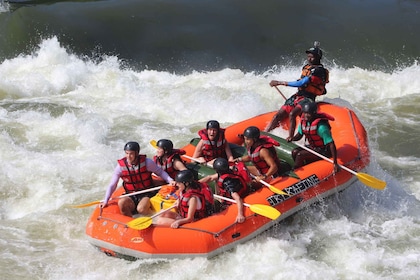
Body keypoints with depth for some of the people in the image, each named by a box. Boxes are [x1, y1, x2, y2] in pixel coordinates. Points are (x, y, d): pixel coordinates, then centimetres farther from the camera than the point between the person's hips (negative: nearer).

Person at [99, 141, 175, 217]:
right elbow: (112, 185, 1)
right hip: (131, 196, 2)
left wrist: (170, 180, -14)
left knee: (141, 209, -32)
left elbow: (160, 171, 3)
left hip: (147, 194, -2)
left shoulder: (146, 162, -10)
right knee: (121, 203, -30)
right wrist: (105, 201, -4)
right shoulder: (120, 166, -6)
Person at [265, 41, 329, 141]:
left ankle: (290, 139, -32)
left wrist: (280, 83, -22)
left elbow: (302, 83, -22)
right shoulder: (306, 67, 13)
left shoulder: (318, 70, -14)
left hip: (307, 99, -8)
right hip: (297, 96, 8)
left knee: (292, 114, -33)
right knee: (278, 115, -4)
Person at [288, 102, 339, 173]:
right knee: (295, 152, -8)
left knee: (300, 155, -19)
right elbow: (299, 135, 12)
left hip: (323, 151, -8)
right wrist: (292, 138, -14)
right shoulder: (303, 121, -7)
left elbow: (331, 144, -29)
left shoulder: (321, 126, -30)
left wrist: (335, 163, -33)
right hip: (312, 147, 8)